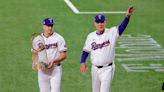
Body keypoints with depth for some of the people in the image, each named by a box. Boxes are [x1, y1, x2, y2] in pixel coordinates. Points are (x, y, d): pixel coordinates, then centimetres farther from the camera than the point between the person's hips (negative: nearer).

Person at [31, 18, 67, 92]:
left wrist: (53, 61, -20)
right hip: (42, 70, 3)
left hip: (55, 70, -3)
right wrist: (34, 62, -4)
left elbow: (64, 55, -5)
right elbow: (34, 53, 16)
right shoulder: (37, 39, 6)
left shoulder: (59, 38, -4)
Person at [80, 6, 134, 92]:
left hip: (107, 69, -4)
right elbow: (85, 51, 9)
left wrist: (127, 16, -41)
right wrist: (82, 62, -7)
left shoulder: (112, 33, -8)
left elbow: (122, 27, -24)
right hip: (95, 69, 4)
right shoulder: (91, 36, 4)